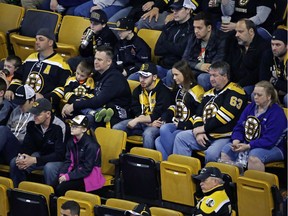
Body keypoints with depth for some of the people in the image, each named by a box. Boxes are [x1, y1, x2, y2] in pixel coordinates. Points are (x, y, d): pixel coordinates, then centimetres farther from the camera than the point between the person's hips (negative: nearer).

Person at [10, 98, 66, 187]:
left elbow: (59, 154, -27)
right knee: (14, 162, -13)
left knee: (49, 167, -39)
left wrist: (35, 160, -35)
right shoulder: (32, 124, -7)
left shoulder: (59, 127, -26)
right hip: (40, 155, 6)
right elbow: (26, 145, 2)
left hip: (57, 159, -6)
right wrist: (21, 156, -23)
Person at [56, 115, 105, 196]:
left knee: (61, 188, -24)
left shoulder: (91, 145, -18)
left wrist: (68, 176, -20)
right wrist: (62, 174, -12)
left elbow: (87, 169, -18)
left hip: (89, 176, -7)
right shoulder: (71, 141, 7)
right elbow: (68, 161, 7)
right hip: (76, 172, 7)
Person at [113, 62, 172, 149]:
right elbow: (136, 112, 3)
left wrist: (137, 120, -22)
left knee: (148, 134, -39)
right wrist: (148, 122, -16)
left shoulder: (163, 91, -10)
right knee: (116, 128, -14)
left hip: (155, 124, -6)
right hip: (140, 121, 6)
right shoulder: (138, 90, 9)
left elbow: (158, 115, -17)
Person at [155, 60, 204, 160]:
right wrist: (166, 116, 12)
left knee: (164, 129, -29)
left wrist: (184, 125, -18)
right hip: (176, 125, 8)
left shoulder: (196, 91, -11)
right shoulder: (177, 89, 17)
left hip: (188, 128, -8)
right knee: (158, 141, -18)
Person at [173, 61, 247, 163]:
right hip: (205, 135, 9)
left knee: (211, 154, -35)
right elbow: (198, 115, 18)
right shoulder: (209, 94, 19)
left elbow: (225, 116, -17)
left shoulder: (234, 92, -8)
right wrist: (198, 132, -3)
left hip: (225, 137, -8)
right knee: (181, 137, -1)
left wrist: (203, 128, -10)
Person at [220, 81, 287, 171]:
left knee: (254, 155, -38)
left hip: (272, 148, -7)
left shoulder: (277, 112, -11)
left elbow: (269, 140, -19)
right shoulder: (250, 107, 11)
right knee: (226, 150, -13)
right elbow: (239, 127, 10)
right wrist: (236, 141, -12)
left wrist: (248, 146, -26)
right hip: (246, 144, 7)